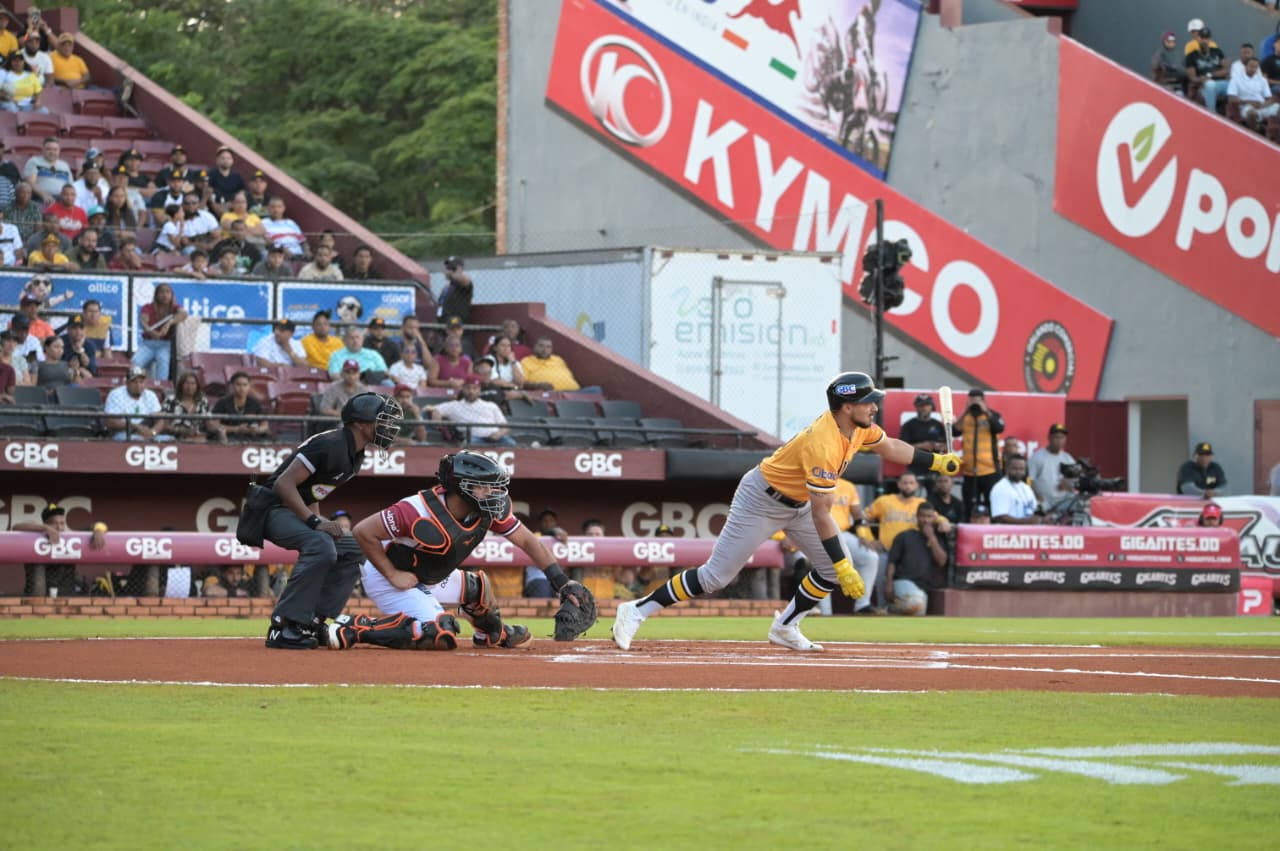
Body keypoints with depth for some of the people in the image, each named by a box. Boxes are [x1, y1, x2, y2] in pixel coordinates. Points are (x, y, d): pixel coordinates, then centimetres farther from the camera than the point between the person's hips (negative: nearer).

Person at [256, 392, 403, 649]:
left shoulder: (355, 455, 9)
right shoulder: (331, 445, -22)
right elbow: (284, 483, -26)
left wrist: (318, 520, 3)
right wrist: (314, 522, -29)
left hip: (302, 511, 11)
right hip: (273, 509, -11)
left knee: (353, 548, 8)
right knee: (321, 546, -32)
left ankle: (311, 623, 4)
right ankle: (283, 627, -28)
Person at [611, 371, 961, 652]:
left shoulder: (859, 427, -9)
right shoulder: (824, 444, -35)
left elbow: (890, 447, 14)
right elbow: (821, 516, -34)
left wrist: (939, 462, 7)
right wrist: (843, 568, -32)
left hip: (797, 502, 9)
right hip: (761, 499, -9)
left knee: (836, 567, 2)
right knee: (716, 576, -9)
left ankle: (786, 627, 17)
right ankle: (637, 611, 0)